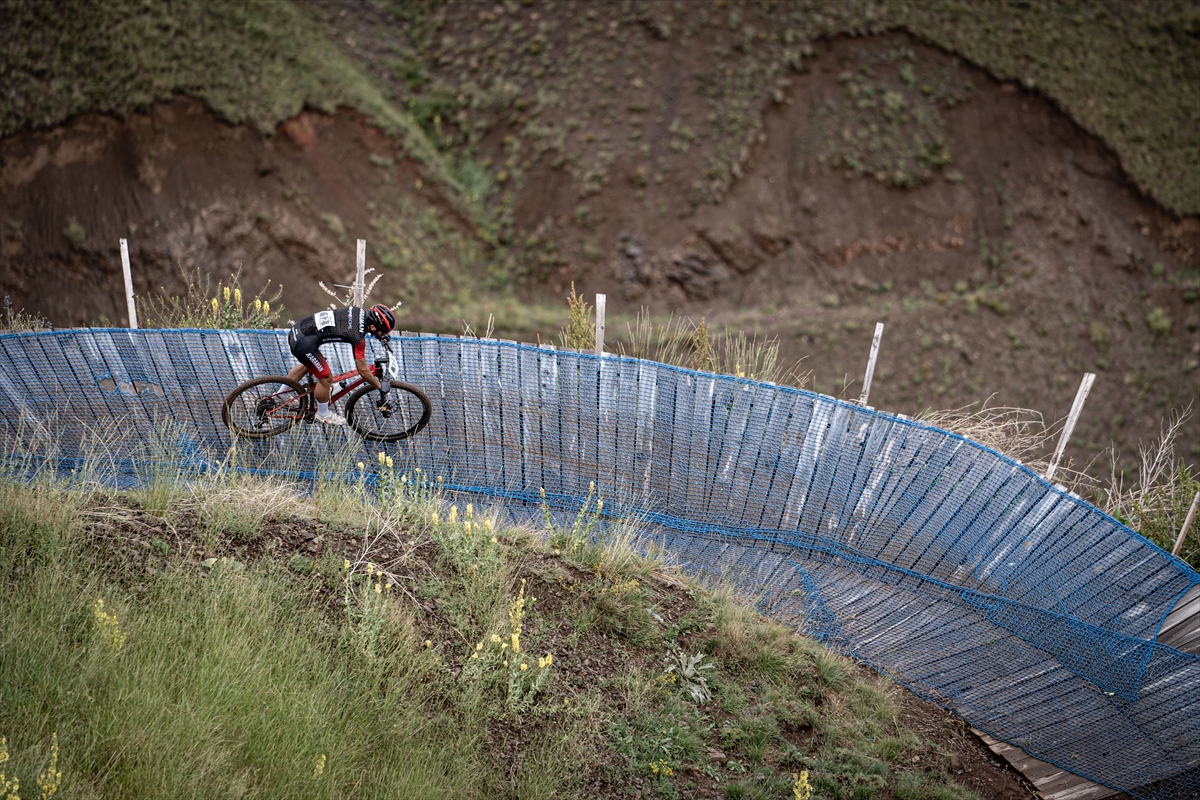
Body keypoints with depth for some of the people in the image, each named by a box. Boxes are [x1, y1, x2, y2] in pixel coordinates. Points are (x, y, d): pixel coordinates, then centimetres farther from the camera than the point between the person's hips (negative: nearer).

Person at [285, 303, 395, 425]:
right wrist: (380, 386, 2)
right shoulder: (358, 337, -20)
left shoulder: (358, 311, 1)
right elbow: (363, 370, -11)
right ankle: (323, 415, 25)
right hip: (303, 344, -9)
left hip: (298, 329, 9)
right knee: (326, 378, 3)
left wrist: (382, 335, 28)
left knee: (307, 365, 33)